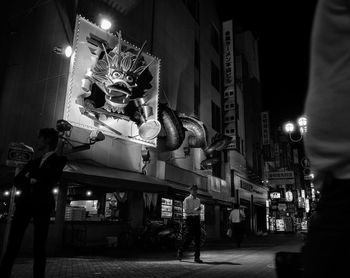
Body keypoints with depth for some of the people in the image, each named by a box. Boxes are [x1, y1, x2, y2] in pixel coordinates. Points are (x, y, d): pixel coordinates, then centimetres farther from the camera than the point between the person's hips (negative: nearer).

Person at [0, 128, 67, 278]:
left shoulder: (59, 160, 8)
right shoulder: (34, 161, 23)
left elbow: (50, 179, -7)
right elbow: (17, 180, 14)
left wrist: (30, 175, 1)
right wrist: (30, 181, -5)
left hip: (42, 205, -4)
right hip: (24, 203, 4)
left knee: (39, 247, -2)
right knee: (12, 244, -3)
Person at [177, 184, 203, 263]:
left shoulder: (198, 200, 14)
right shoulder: (187, 199, -4)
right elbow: (186, 210, -14)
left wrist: (199, 221, 13)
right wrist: (195, 209, -21)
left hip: (197, 219, 5)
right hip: (189, 218, -5)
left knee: (197, 238, -1)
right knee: (189, 237, -5)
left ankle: (197, 257, 4)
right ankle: (180, 251, 18)